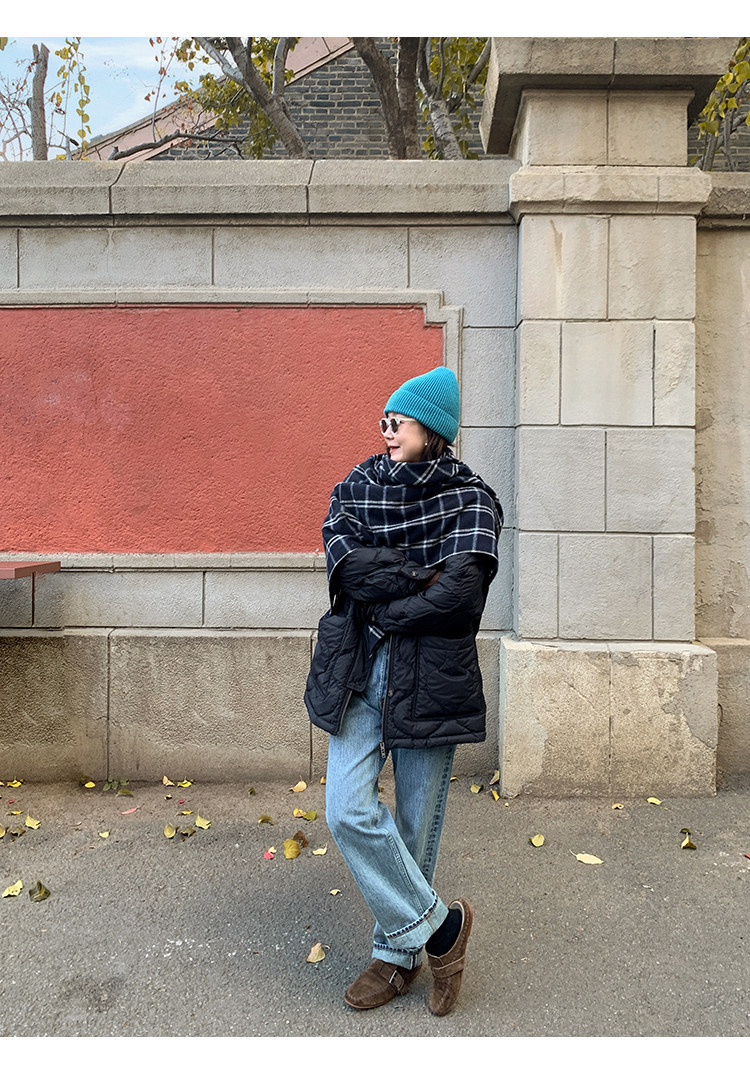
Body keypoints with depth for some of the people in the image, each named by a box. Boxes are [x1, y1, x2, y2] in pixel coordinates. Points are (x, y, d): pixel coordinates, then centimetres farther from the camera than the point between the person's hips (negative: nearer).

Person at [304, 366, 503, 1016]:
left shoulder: (471, 500, -2)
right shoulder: (357, 488, 10)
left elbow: (460, 593, -16)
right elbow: (345, 560, -8)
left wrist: (383, 607, -8)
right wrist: (423, 579, -12)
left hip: (430, 676, -3)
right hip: (358, 670, 3)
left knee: (418, 821, 7)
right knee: (348, 809, -7)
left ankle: (399, 952, 30)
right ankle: (440, 925, 15)